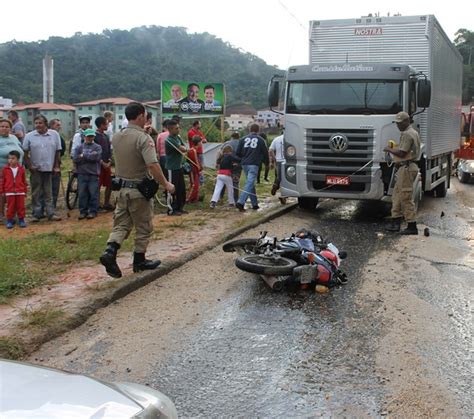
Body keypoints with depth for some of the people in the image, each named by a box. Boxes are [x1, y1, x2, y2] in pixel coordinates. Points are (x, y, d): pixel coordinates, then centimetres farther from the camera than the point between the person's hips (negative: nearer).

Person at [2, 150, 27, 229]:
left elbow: (24, 181, 7)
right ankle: (10, 220, 13)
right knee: (10, 207, 4)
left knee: (21, 206, 5)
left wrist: (25, 190, 9)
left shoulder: (21, 169, 0)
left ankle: (21, 220, 16)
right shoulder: (5, 169, -2)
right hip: (10, 192, -1)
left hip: (20, 192, 1)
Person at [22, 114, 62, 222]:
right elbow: (25, 153, 2)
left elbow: (57, 152, 5)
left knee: (49, 193, 5)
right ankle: (36, 214, 12)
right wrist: (30, 166, -6)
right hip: (35, 169, 0)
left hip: (49, 168, 0)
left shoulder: (54, 135, 1)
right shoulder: (29, 136, -1)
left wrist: (57, 166, 1)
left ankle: (51, 214, 8)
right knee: (36, 193, 5)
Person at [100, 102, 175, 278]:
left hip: (121, 187, 6)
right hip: (139, 189, -6)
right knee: (143, 227, 10)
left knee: (121, 224, 12)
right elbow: (153, 165, -26)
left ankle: (110, 251, -9)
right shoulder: (143, 138, -18)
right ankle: (139, 261, 20)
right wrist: (166, 184, -18)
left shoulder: (116, 137, 4)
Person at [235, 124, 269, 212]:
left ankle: (255, 204, 19)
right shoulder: (260, 140, 2)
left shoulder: (243, 139, 9)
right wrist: (266, 162, 25)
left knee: (250, 183, 16)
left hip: (244, 164, 5)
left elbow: (238, 153, 8)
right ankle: (241, 202, -24)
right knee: (249, 184, -9)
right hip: (254, 165, -5)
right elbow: (265, 153, 6)